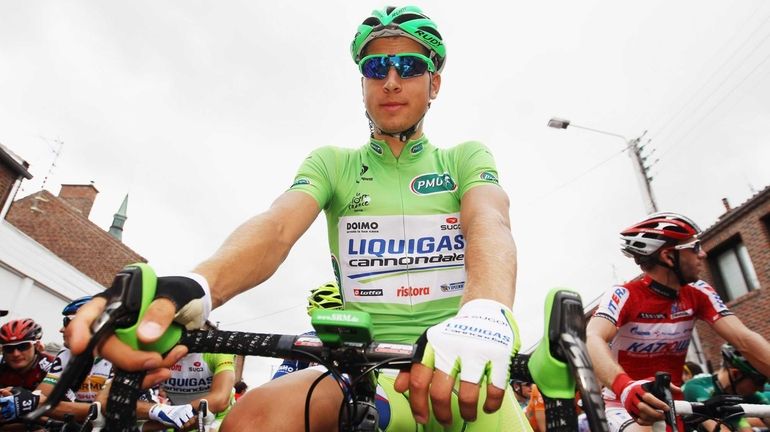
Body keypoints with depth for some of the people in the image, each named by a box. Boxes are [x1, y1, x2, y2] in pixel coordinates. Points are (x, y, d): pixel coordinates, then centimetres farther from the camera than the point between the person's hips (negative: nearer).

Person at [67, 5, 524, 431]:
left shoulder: (467, 158, 8)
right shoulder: (331, 163, 9)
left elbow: (489, 223, -13)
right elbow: (277, 225, -10)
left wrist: (485, 312, -36)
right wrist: (194, 286, -32)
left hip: (459, 365, 0)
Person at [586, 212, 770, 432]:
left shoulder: (698, 294, -5)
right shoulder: (623, 296, -20)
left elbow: (744, 340, -15)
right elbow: (593, 340, -37)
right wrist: (625, 387, -55)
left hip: (672, 405, 6)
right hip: (625, 406, -5)